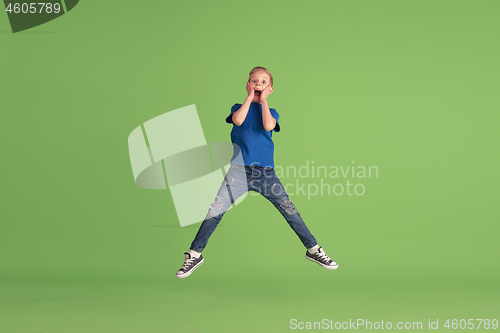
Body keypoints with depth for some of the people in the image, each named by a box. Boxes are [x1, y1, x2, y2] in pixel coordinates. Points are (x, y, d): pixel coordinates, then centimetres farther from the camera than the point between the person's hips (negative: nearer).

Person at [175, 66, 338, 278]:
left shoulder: (271, 112, 13)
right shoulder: (239, 107, 12)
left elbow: (267, 126, -11)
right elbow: (238, 120, -13)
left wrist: (263, 100, -1)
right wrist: (250, 97, -2)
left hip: (265, 172, 1)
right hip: (239, 170, -1)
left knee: (290, 210, -1)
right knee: (214, 211, -10)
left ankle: (313, 249, 14)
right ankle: (195, 255, 2)